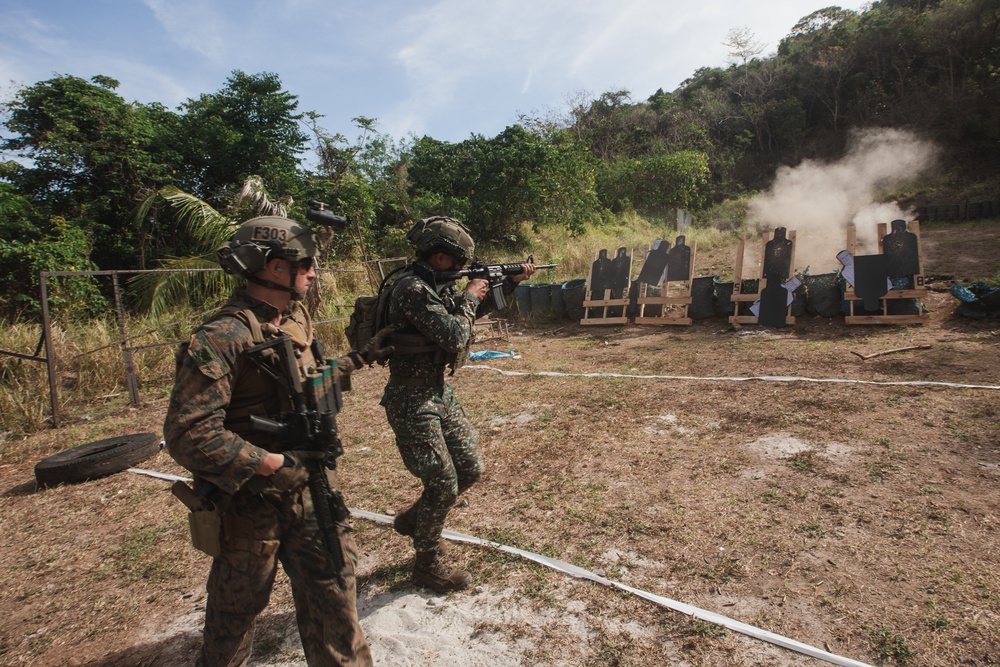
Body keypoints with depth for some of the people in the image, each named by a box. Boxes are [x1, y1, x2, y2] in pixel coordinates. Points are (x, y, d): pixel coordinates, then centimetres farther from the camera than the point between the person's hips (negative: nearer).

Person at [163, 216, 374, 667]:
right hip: (250, 501, -6)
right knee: (236, 612, 18)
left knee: (333, 587, 13)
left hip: (307, 489, 6)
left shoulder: (297, 318, 2)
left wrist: (355, 360, 22)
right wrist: (273, 465, -26)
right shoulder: (222, 337, -23)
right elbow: (187, 435, -28)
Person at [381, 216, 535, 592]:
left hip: (438, 392, 9)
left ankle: (413, 519, 35)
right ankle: (427, 565, 24)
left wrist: (511, 282, 17)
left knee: (470, 468, 13)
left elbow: (475, 311, 23)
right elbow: (455, 335, -26)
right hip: (412, 401, -9)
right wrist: (469, 297, -9)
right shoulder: (413, 289, -21)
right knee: (443, 485, 0)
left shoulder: (437, 285, 8)